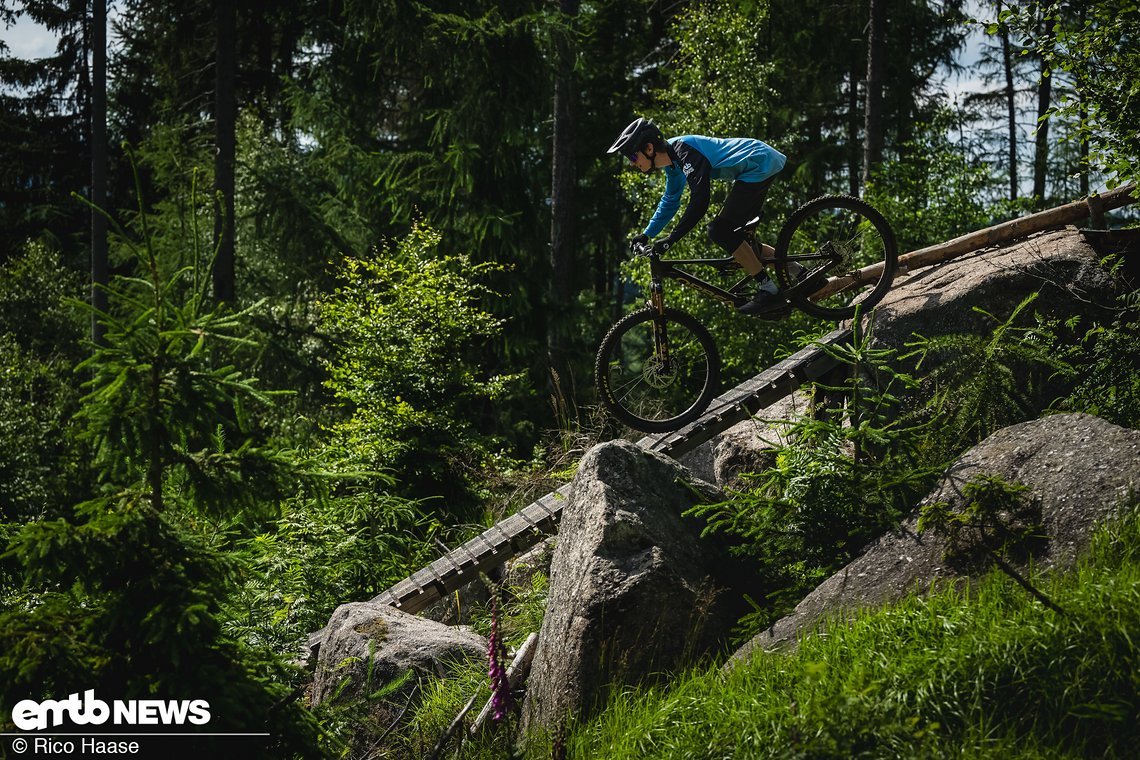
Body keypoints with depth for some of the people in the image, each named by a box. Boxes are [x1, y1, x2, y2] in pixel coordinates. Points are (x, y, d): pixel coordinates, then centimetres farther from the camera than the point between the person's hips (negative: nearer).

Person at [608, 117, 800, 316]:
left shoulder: (685, 152, -23)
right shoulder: (672, 160, 8)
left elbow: (699, 202, -30)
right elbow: (670, 202, 22)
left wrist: (671, 238, -30)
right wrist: (646, 235, 19)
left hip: (760, 165, -10)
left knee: (720, 231, -16)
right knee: (730, 236, 12)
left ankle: (769, 291, -12)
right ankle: (798, 273, 14)